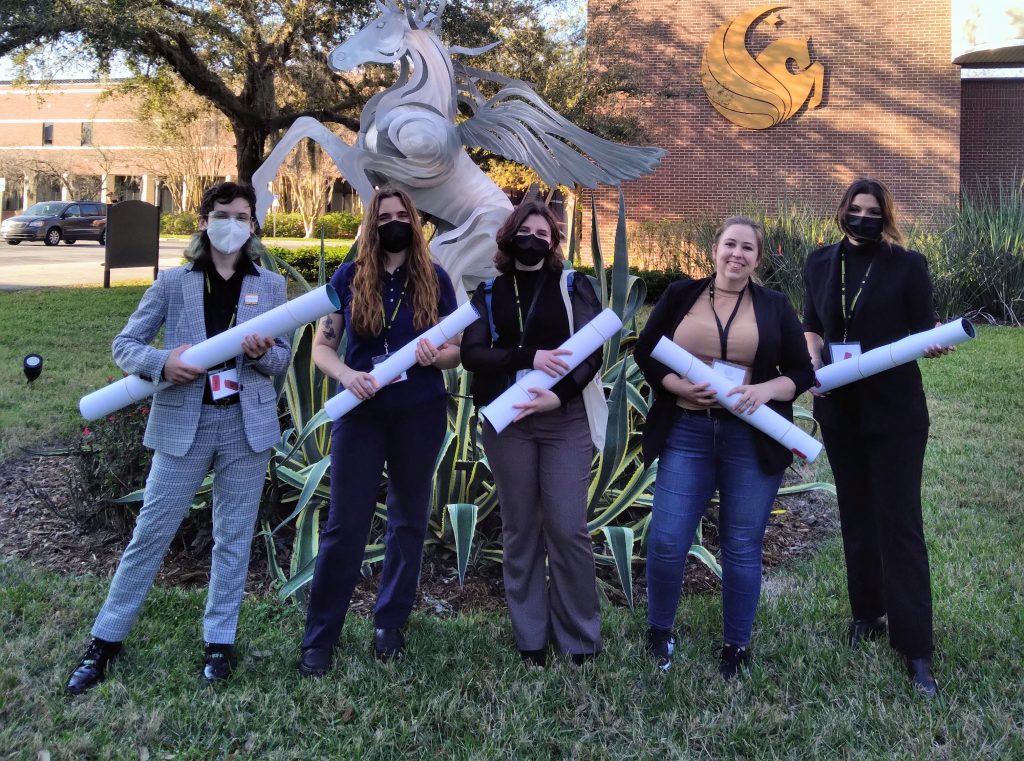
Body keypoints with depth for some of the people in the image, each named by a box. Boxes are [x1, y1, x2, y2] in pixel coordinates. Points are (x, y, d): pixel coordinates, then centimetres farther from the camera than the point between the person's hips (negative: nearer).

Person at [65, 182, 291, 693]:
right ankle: (106, 639, 18)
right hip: (184, 422, -1)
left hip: (247, 422, 1)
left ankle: (219, 640, 22)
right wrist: (161, 363, -18)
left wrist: (264, 352, -16)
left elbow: (283, 359, 8)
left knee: (233, 536, 9)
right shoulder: (173, 282, 2)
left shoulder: (270, 285, 6)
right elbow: (124, 344, 3)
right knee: (150, 532, 3)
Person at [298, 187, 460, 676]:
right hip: (361, 413, -1)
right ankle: (319, 637, 11)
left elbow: (456, 350, 6)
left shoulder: (435, 279, 3)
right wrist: (346, 374, -22)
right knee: (344, 524, 0)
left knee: (409, 520, 11)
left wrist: (435, 355, -17)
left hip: (420, 414, 2)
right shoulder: (349, 277, 0)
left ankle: (389, 624, 26)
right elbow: (321, 346, -2)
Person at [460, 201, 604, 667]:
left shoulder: (574, 286, 6)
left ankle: (580, 638, 10)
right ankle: (530, 637, 17)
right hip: (507, 422, 2)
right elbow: (471, 353, -3)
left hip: (566, 419, -1)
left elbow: (592, 350, -4)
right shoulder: (489, 292, 9)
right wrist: (529, 357, -17)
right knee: (520, 529, 7)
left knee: (567, 528, -4)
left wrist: (558, 395, -19)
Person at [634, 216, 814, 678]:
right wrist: (678, 385, -10)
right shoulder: (681, 295, 6)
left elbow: (803, 373, 6)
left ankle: (737, 646, 23)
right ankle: (659, 631, 23)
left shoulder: (775, 307, 6)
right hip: (687, 433, 0)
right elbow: (645, 353, 8)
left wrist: (765, 389, -14)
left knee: (742, 546, 7)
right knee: (666, 540, -1)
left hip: (752, 439, 0)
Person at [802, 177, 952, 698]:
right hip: (839, 407, 4)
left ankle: (915, 646, 0)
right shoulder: (821, 263, 6)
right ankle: (867, 612, 31)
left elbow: (924, 329, -5)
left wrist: (934, 343, -27)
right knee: (855, 513, 14)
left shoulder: (907, 265, -5)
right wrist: (814, 358, -6)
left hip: (895, 410, -4)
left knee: (899, 520, -5)